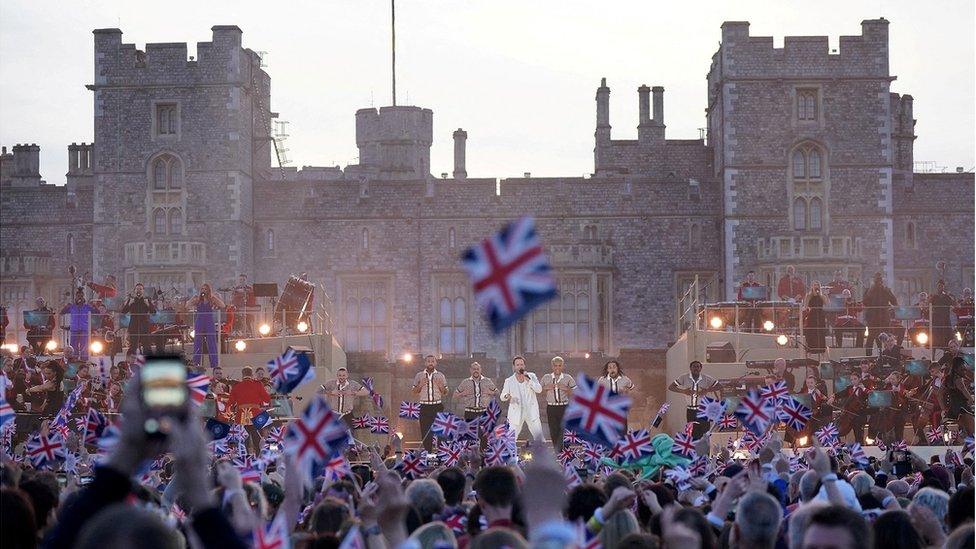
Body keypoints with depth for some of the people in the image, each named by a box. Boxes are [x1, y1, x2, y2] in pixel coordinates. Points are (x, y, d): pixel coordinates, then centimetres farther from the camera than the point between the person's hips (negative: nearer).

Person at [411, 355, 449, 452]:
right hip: (425, 407, 0)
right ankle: (427, 451, 2)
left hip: (437, 406, 0)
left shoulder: (440, 376, 9)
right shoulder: (419, 376, 9)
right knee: (425, 430, -3)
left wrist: (441, 386, -9)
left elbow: (445, 393, 10)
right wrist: (420, 385, -8)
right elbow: (414, 392, 9)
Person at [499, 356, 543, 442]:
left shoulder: (531, 376, 5)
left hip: (531, 411, 1)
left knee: (539, 436, -1)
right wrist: (506, 396, -21)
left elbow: (539, 389, -8)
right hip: (516, 412, -1)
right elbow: (502, 397, 3)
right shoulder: (509, 381, 3)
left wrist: (528, 380, -18)